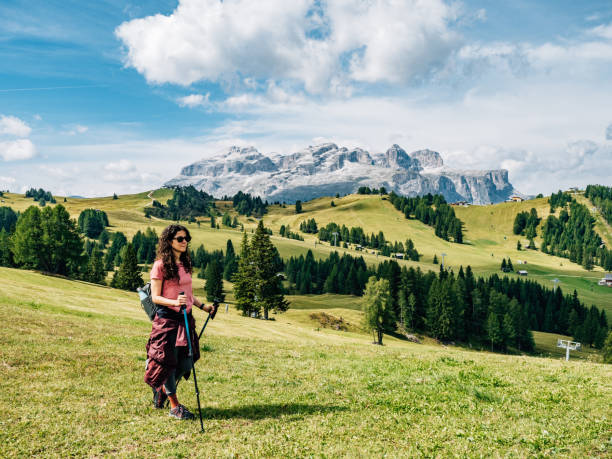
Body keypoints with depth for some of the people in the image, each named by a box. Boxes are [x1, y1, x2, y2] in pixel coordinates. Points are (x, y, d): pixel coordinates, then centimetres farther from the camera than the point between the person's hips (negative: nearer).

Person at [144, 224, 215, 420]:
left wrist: (202, 305, 13)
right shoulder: (160, 266, -10)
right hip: (167, 319, -7)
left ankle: (162, 389, 35)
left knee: (186, 363, 8)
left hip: (186, 318, 7)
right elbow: (155, 297, -12)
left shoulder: (186, 264, 11)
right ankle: (174, 406, 19)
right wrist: (175, 302, -27)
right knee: (168, 361, 3)